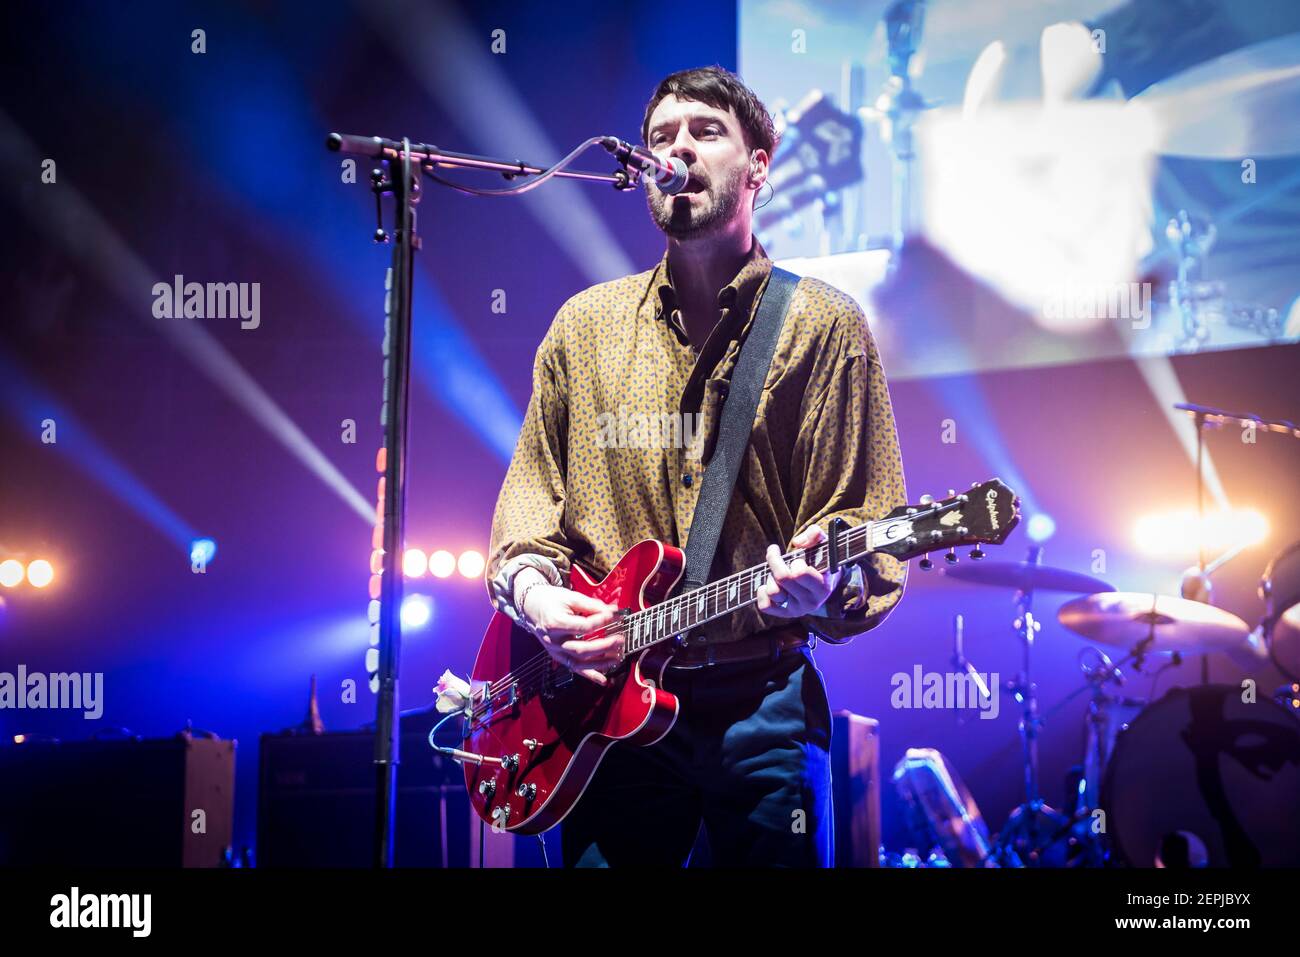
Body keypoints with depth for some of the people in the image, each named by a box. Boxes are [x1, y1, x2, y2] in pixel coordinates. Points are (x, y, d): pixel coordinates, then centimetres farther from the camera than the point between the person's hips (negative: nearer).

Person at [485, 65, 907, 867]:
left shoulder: (824, 327, 0)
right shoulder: (586, 325, 11)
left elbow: (871, 541, -4)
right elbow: (532, 487, 13)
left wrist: (821, 589, -25)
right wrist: (530, 585, -7)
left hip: (761, 707, -2)